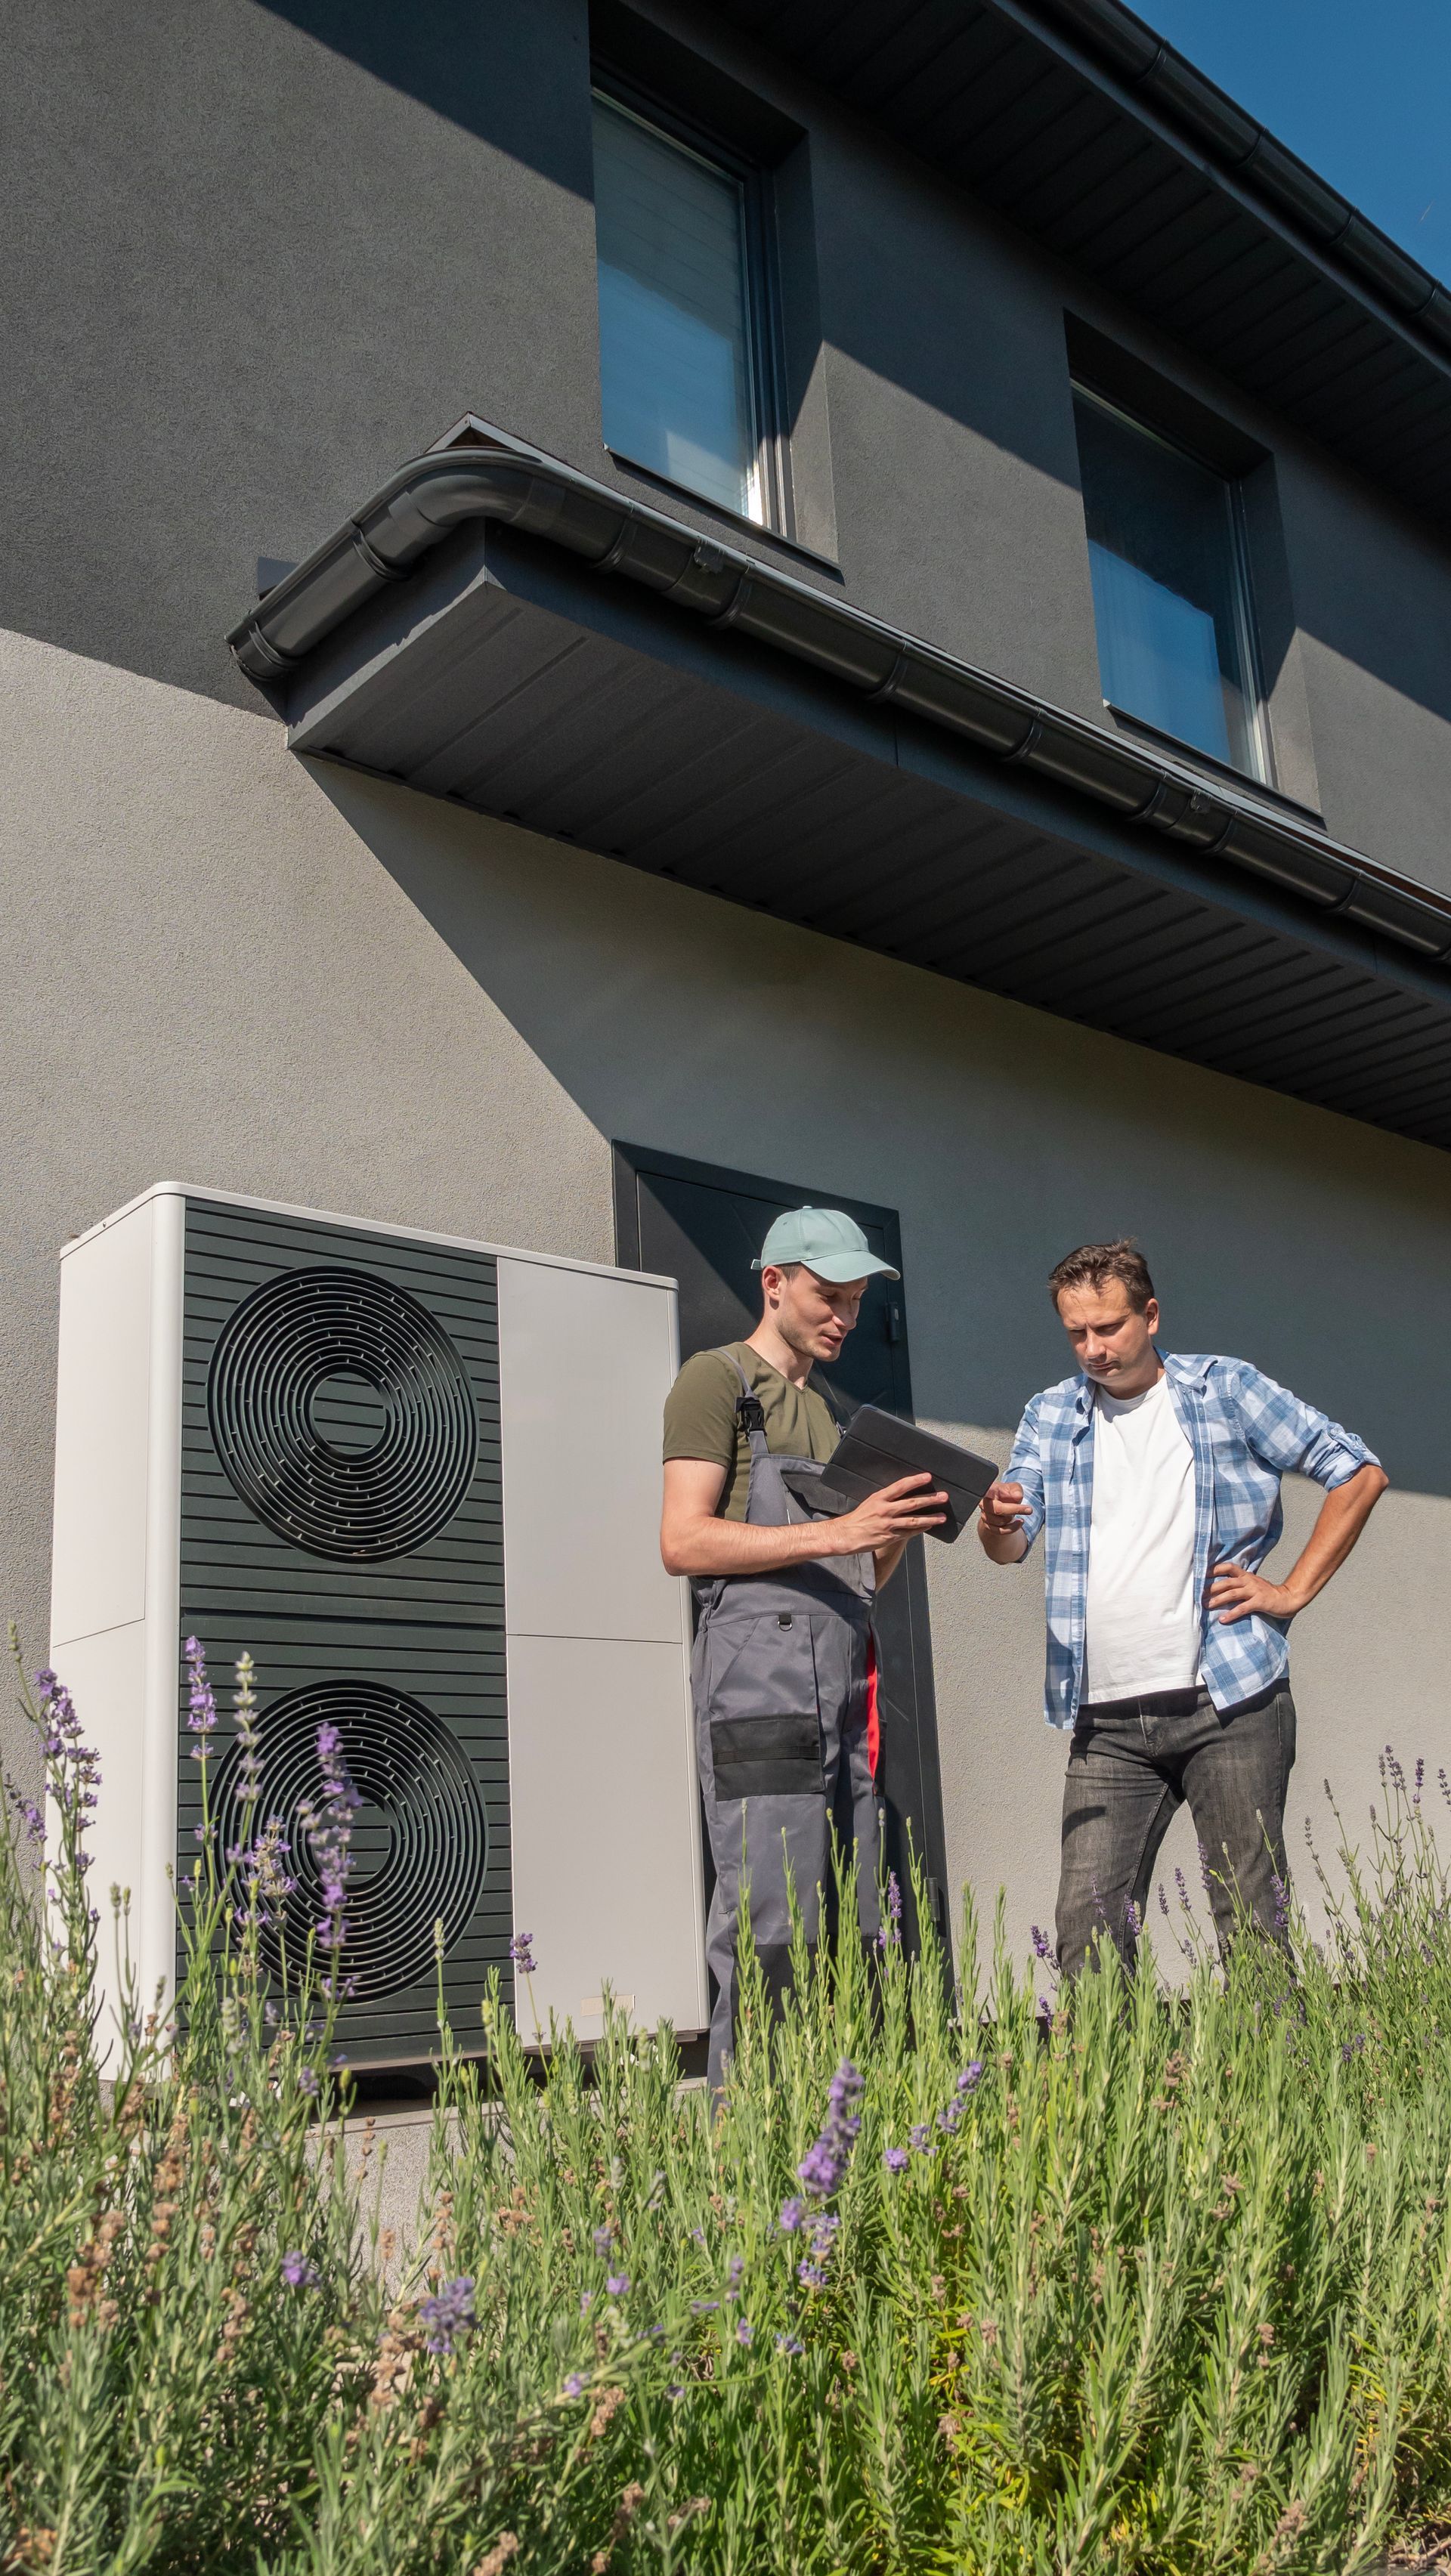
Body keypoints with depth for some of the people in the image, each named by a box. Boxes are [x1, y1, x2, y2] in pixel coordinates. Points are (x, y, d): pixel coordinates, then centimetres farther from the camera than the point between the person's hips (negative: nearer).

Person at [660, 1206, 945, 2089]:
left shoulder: (828, 1412, 27)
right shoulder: (717, 1380, 3)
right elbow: (685, 1542, -11)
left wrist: (901, 1528, 5)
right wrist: (838, 1534, -17)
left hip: (845, 1688, 8)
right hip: (760, 1677, -8)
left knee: (855, 1940, 6)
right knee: (773, 1934, -11)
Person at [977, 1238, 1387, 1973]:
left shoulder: (1226, 1389, 4)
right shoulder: (1051, 1415, 12)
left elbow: (1358, 1473, 5)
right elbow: (1010, 1547, 2)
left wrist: (1293, 1591, -1)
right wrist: (997, 1520, -22)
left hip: (1227, 1701, -2)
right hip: (1105, 1723, 3)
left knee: (1251, 1920, 1)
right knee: (1088, 1928, -3)